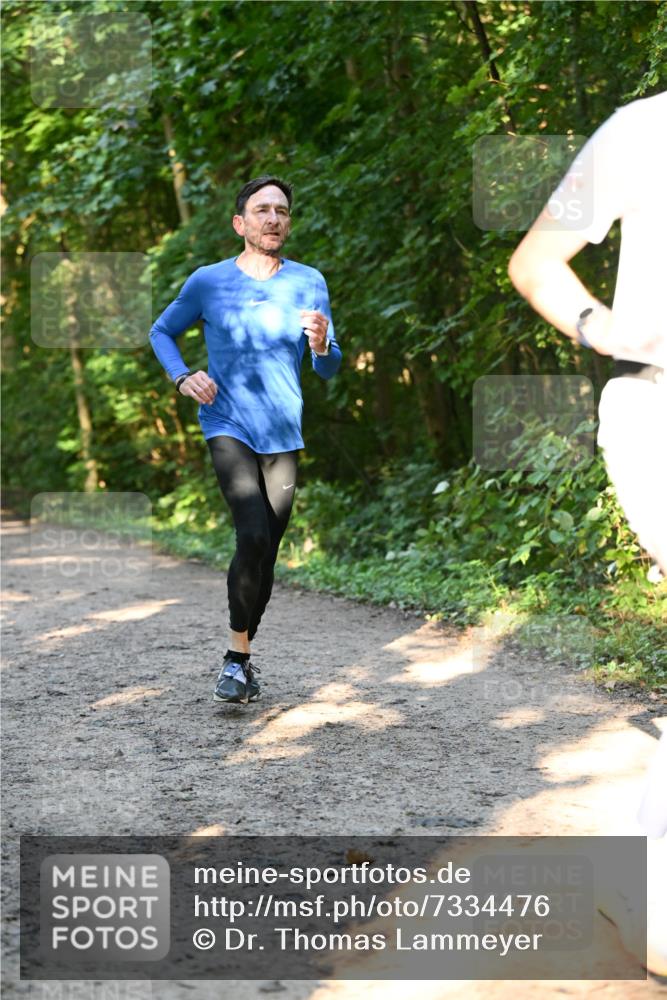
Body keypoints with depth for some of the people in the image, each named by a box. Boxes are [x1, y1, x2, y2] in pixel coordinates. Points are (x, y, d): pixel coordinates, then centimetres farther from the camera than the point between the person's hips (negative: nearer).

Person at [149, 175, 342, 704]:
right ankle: (237, 656, -8)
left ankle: (241, 658, 24)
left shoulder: (308, 282, 2)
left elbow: (330, 370, 4)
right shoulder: (208, 282, -2)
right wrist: (182, 377, -5)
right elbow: (161, 331, 14)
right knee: (254, 534, -22)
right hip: (228, 428, -3)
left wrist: (321, 345, -19)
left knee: (265, 553, 7)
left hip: (283, 436, 3)